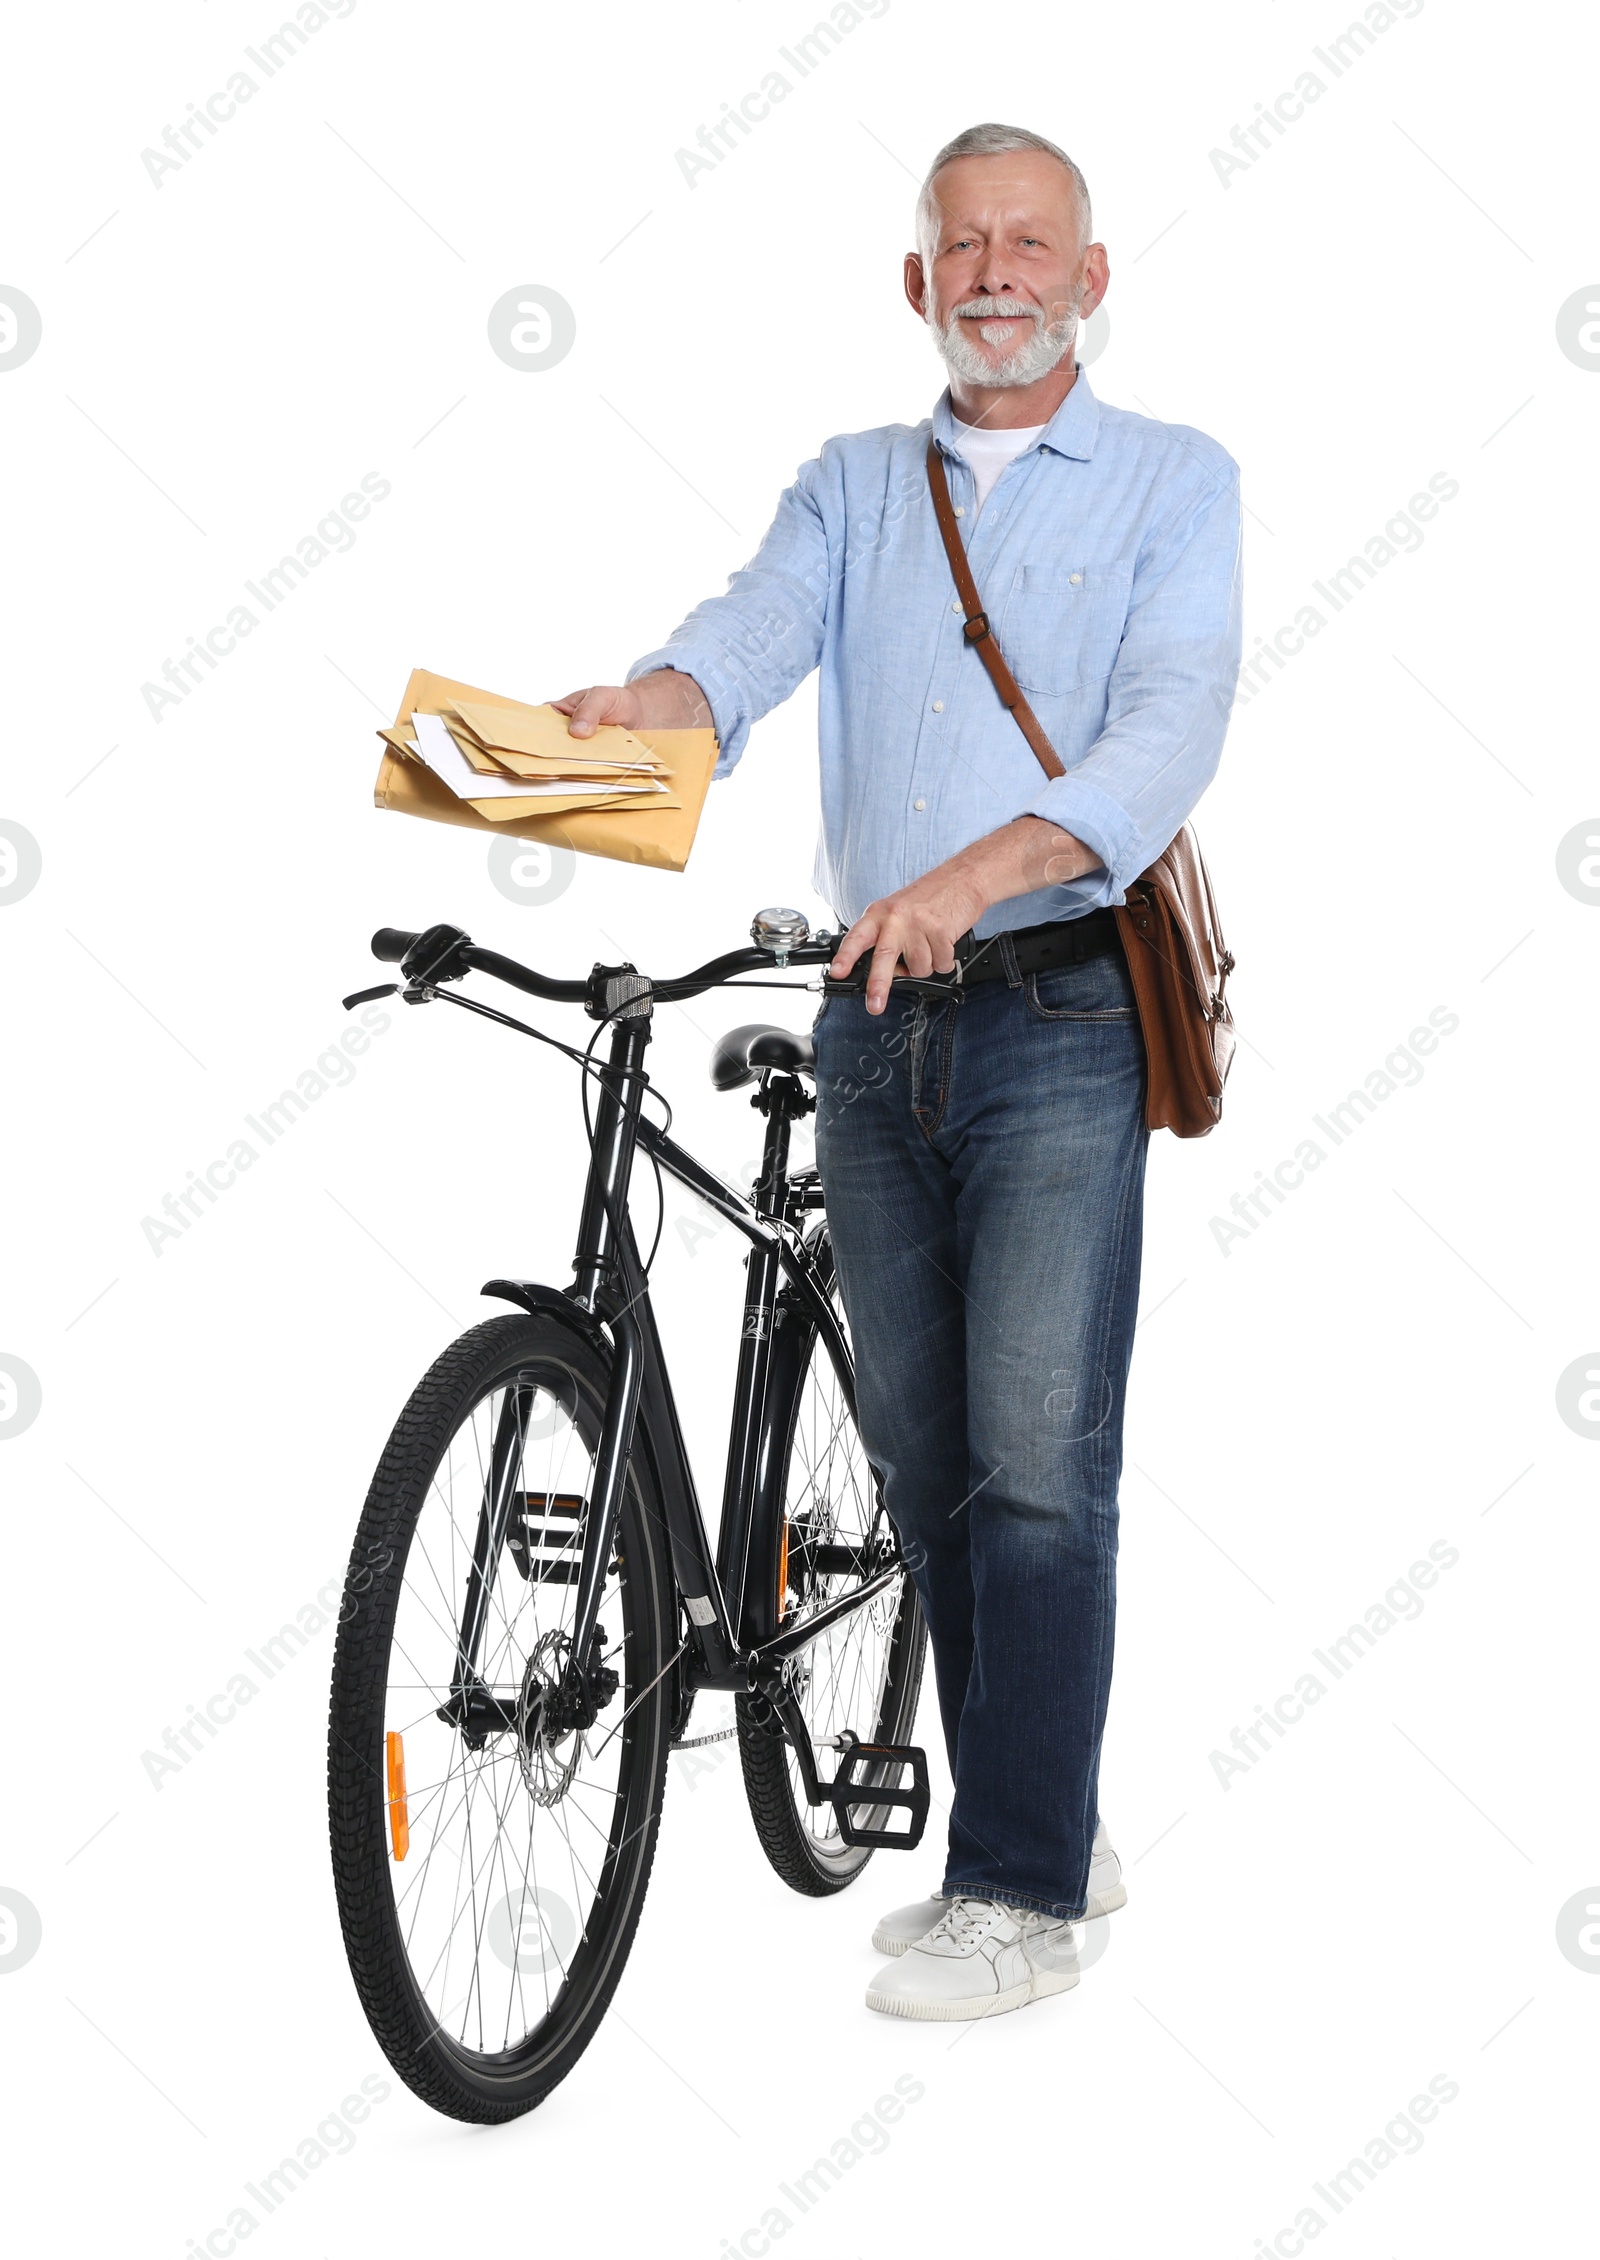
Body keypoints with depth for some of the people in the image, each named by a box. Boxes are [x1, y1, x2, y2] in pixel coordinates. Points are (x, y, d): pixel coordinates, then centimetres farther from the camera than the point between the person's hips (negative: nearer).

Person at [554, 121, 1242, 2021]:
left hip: (1062, 1023, -4)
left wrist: (974, 873, -29)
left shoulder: (1174, 481, 5)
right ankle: (1053, 1836, 23)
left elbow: (1169, 724, -12)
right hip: (876, 1026, 5)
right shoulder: (852, 486, 16)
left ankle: (1018, 1896, 1)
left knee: (1036, 1464, -9)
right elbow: (752, 633, -4)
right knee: (923, 1462, 9)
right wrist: (629, 707, -28)